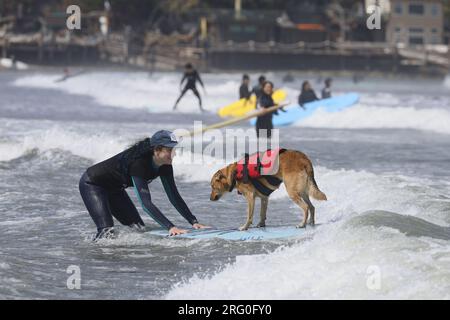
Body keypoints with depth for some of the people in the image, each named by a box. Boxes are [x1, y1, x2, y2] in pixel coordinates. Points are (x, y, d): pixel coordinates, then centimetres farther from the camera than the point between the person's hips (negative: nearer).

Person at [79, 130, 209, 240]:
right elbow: (146, 203, -43)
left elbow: (174, 196, -6)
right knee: (107, 232, -23)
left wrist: (194, 222, -15)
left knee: (138, 228, 2)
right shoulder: (138, 163, -38)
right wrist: (170, 227, -49)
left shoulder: (164, 166, -13)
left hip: (114, 189, 9)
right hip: (92, 184, -9)